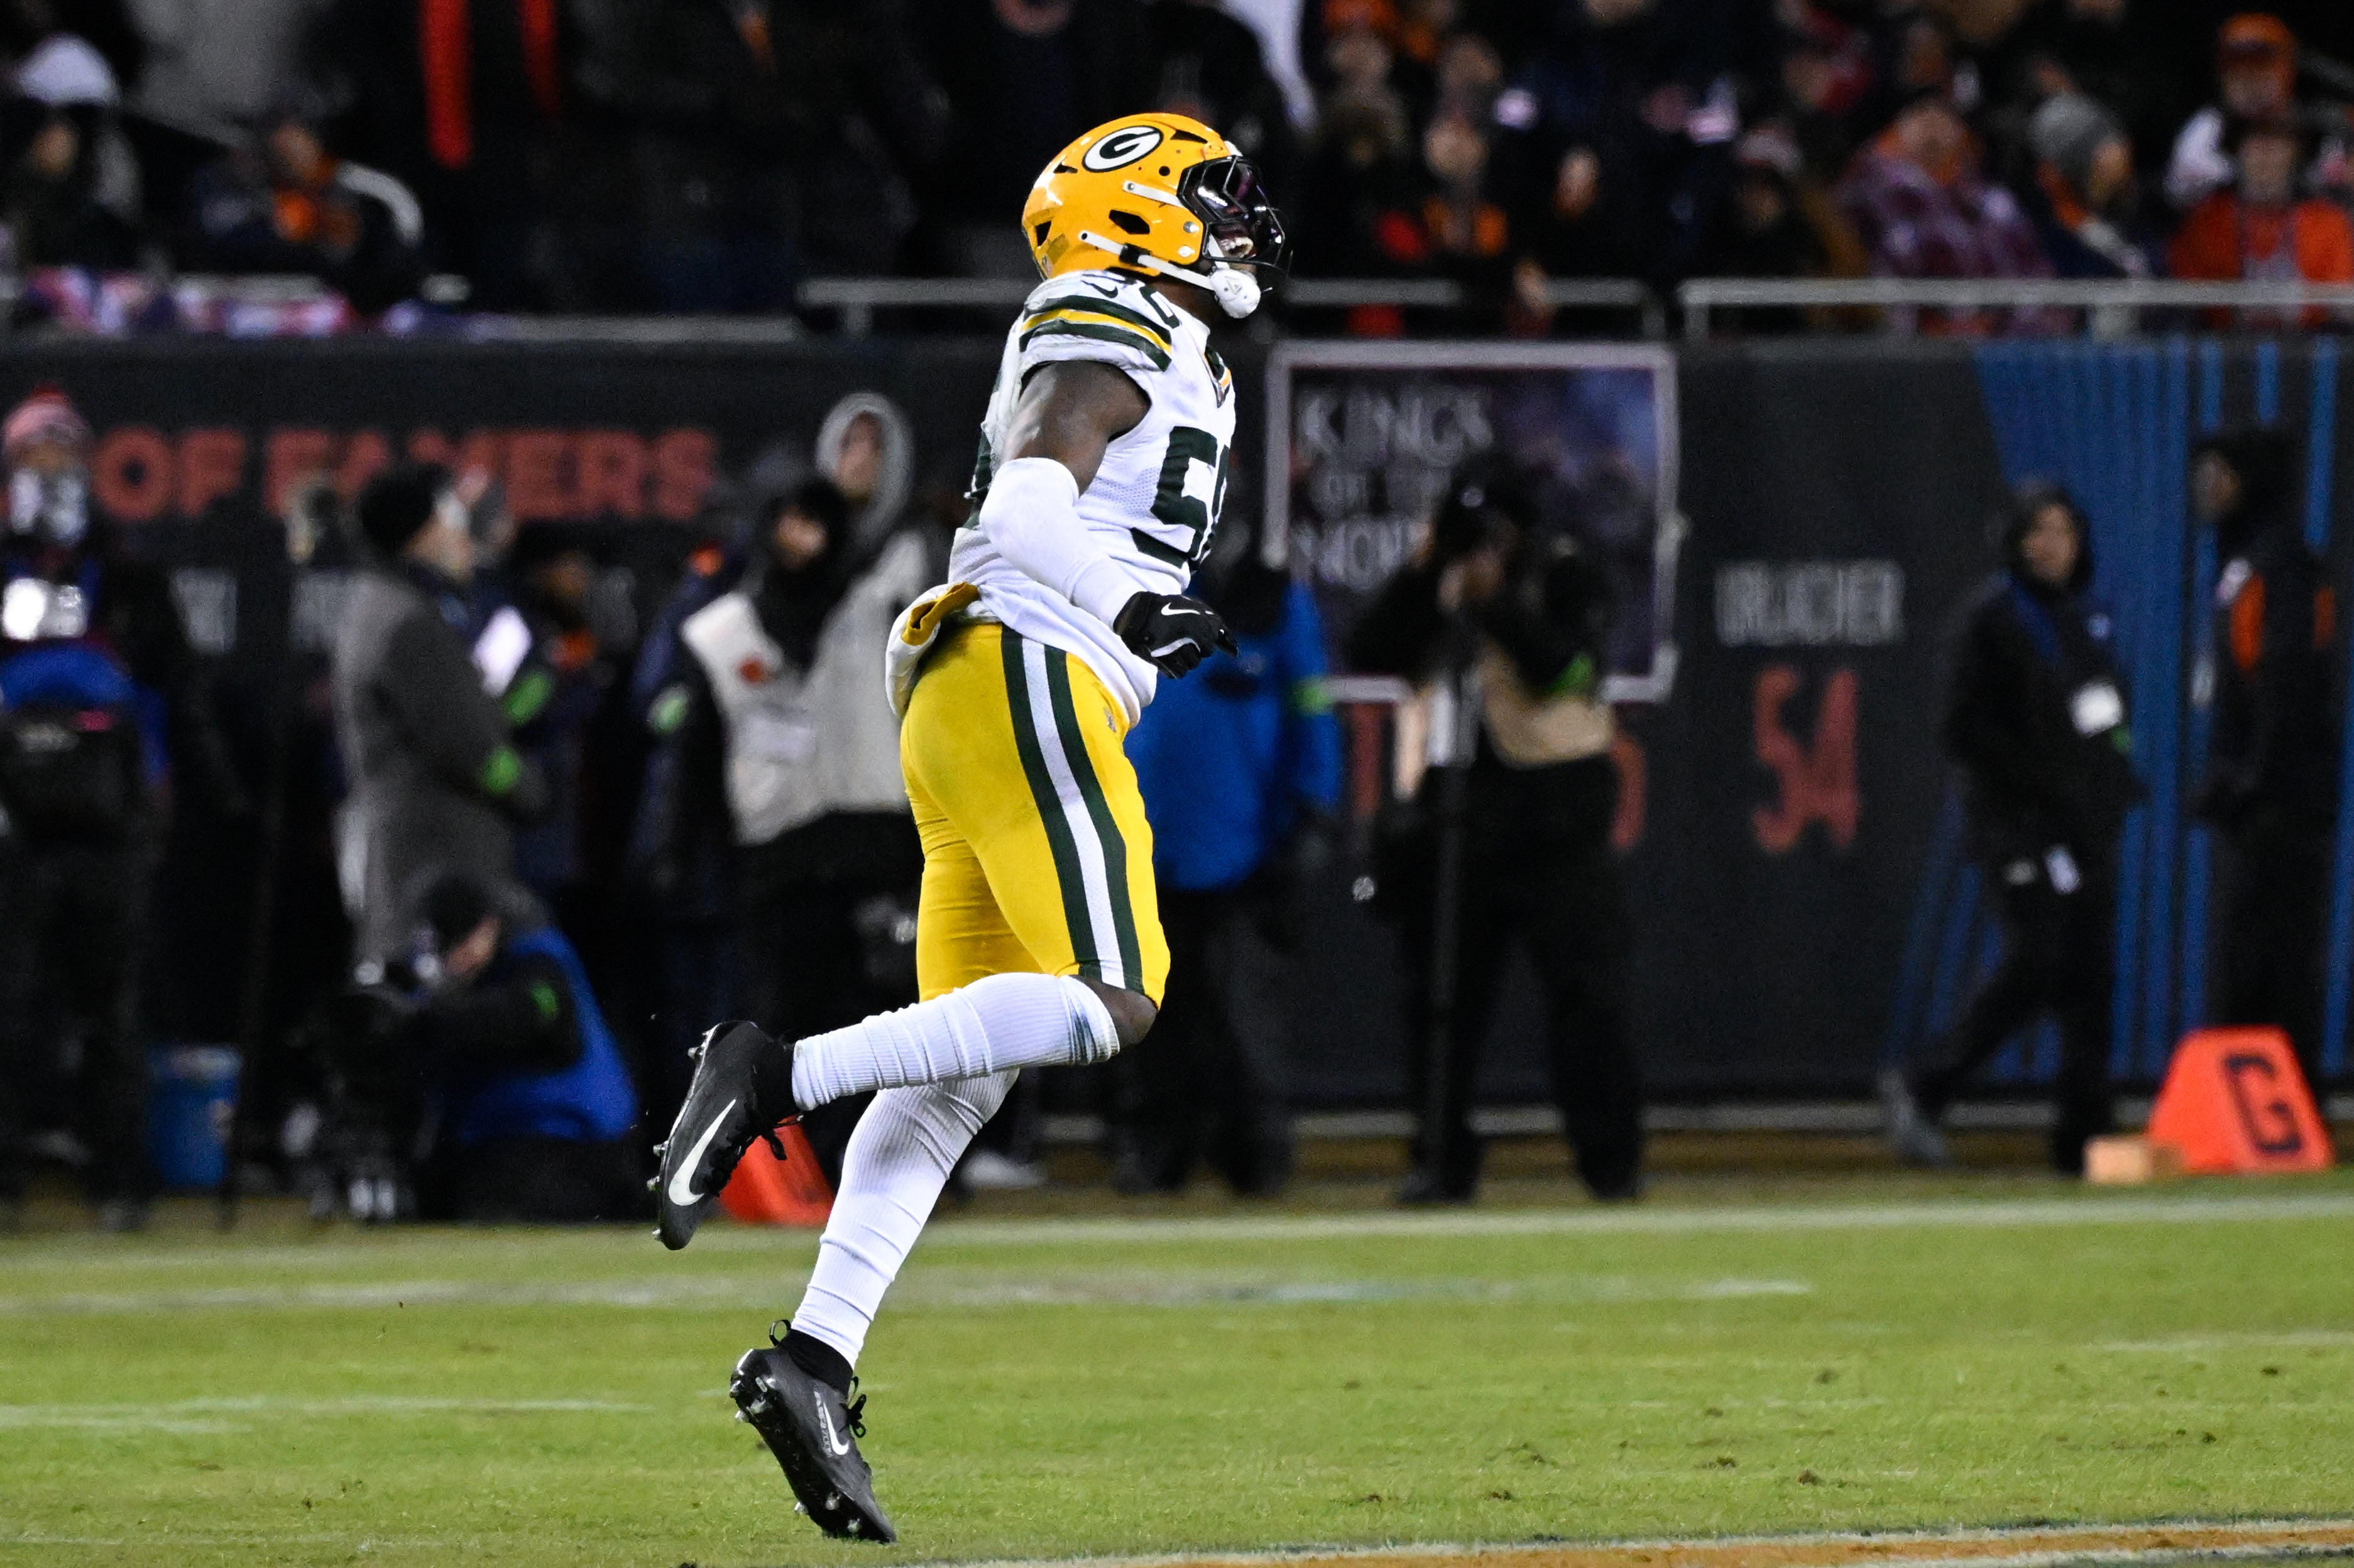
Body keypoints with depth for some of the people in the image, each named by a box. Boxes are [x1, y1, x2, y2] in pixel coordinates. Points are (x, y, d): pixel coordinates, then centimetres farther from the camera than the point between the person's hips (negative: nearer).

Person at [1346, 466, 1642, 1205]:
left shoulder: (1565, 576, -1)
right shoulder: (1439, 582, 11)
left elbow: (1562, 667, -15)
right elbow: (1372, 653, 1)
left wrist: (1495, 604, -20)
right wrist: (1420, 575, -8)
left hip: (1554, 808, -4)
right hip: (1456, 804, 4)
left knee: (1585, 990, -7)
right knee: (1442, 991, 3)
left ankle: (1613, 1162, -4)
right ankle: (1443, 1163, 9)